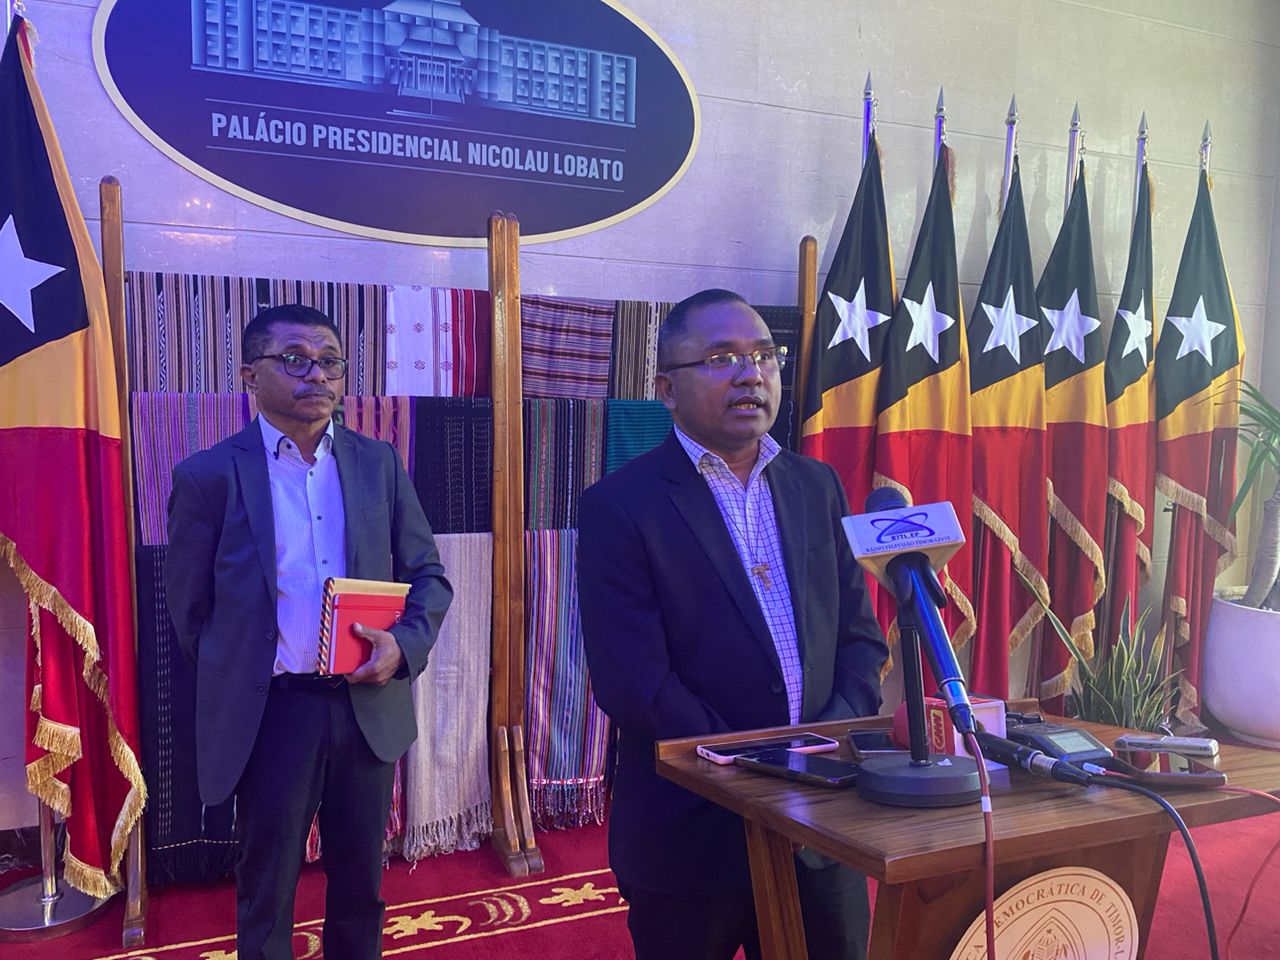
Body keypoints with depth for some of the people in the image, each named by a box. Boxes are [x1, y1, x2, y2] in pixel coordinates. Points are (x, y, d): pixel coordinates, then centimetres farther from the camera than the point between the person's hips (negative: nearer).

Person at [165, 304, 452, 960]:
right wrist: (235, 686, 6)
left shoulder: (378, 463, 3)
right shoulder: (208, 476, -5)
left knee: (360, 885, 18)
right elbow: (189, 607, 2)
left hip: (370, 704, 3)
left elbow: (428, 576, 6)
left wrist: (405, 644, -11)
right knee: (265, 894, 14)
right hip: (269, 711, -2)